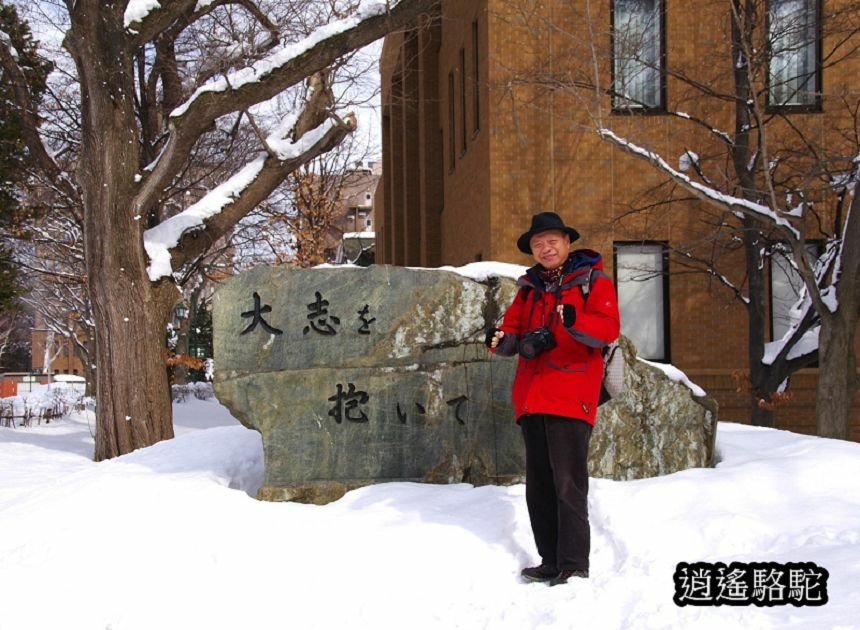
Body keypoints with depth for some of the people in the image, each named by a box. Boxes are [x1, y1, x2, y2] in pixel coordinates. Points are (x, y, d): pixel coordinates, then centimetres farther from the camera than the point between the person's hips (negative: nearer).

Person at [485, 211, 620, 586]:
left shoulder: (592, 282, 3)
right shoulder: (530, 288, 21)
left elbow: (609, 328, -11)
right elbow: (514, 328, 16)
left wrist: (573, 321, -31)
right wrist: (502, 341, -8)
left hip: (570, 397, -6)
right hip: (532, 398, 6)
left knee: (568, 484, -10)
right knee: (538, 486, 8)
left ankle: (574, 566, -5)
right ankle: (551, 562, 16)